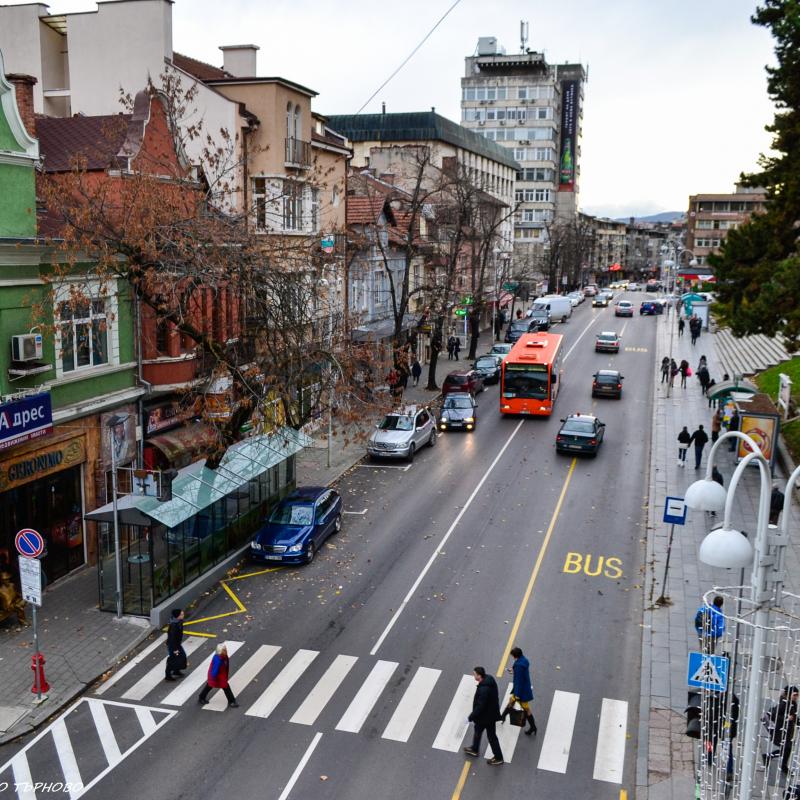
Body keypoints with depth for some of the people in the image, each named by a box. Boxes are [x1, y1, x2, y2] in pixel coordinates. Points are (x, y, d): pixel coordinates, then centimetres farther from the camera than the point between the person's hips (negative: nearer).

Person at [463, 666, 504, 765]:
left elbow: (480, 706, -30)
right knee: (477, 730, 27)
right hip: (491, 712, 10)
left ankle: (498, 758, 30)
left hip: (487, 716, -10)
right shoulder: (489, 679, -8)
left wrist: (470, 718, -18)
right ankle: (474, 749, 48)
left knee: (491, 736, 11)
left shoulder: (483, 689, -37)